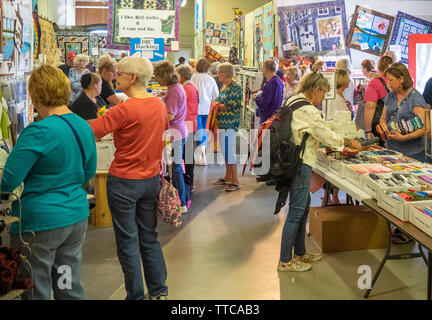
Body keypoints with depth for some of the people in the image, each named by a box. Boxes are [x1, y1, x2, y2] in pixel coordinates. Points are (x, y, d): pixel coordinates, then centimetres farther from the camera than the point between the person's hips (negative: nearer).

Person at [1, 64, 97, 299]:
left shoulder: (39, 132, -21)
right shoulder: (84, 127, 3)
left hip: (40, 222, -7)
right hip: (77, 216, 7)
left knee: (36, 292, 8)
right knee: (71, 289, 18)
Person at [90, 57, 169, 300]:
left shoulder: (125, 110, -20)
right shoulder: (160, 105, 2)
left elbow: (89, 132, -23)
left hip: (124, 181, -7)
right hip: (152, 179, 7)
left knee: (128, 241, 6)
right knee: (149, 237, 18)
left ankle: (136, 295, 16)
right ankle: (159, 291, 27)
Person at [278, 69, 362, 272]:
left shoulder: (291, 102, 12)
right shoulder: (308, 111, -19)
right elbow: (328, 137, -14)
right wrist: (349, 143, 2)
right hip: (301, 164, -10)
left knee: (303, 208, 19)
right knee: (296, 212, -2)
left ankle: (299, 253, 30)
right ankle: (285, 261, 6)